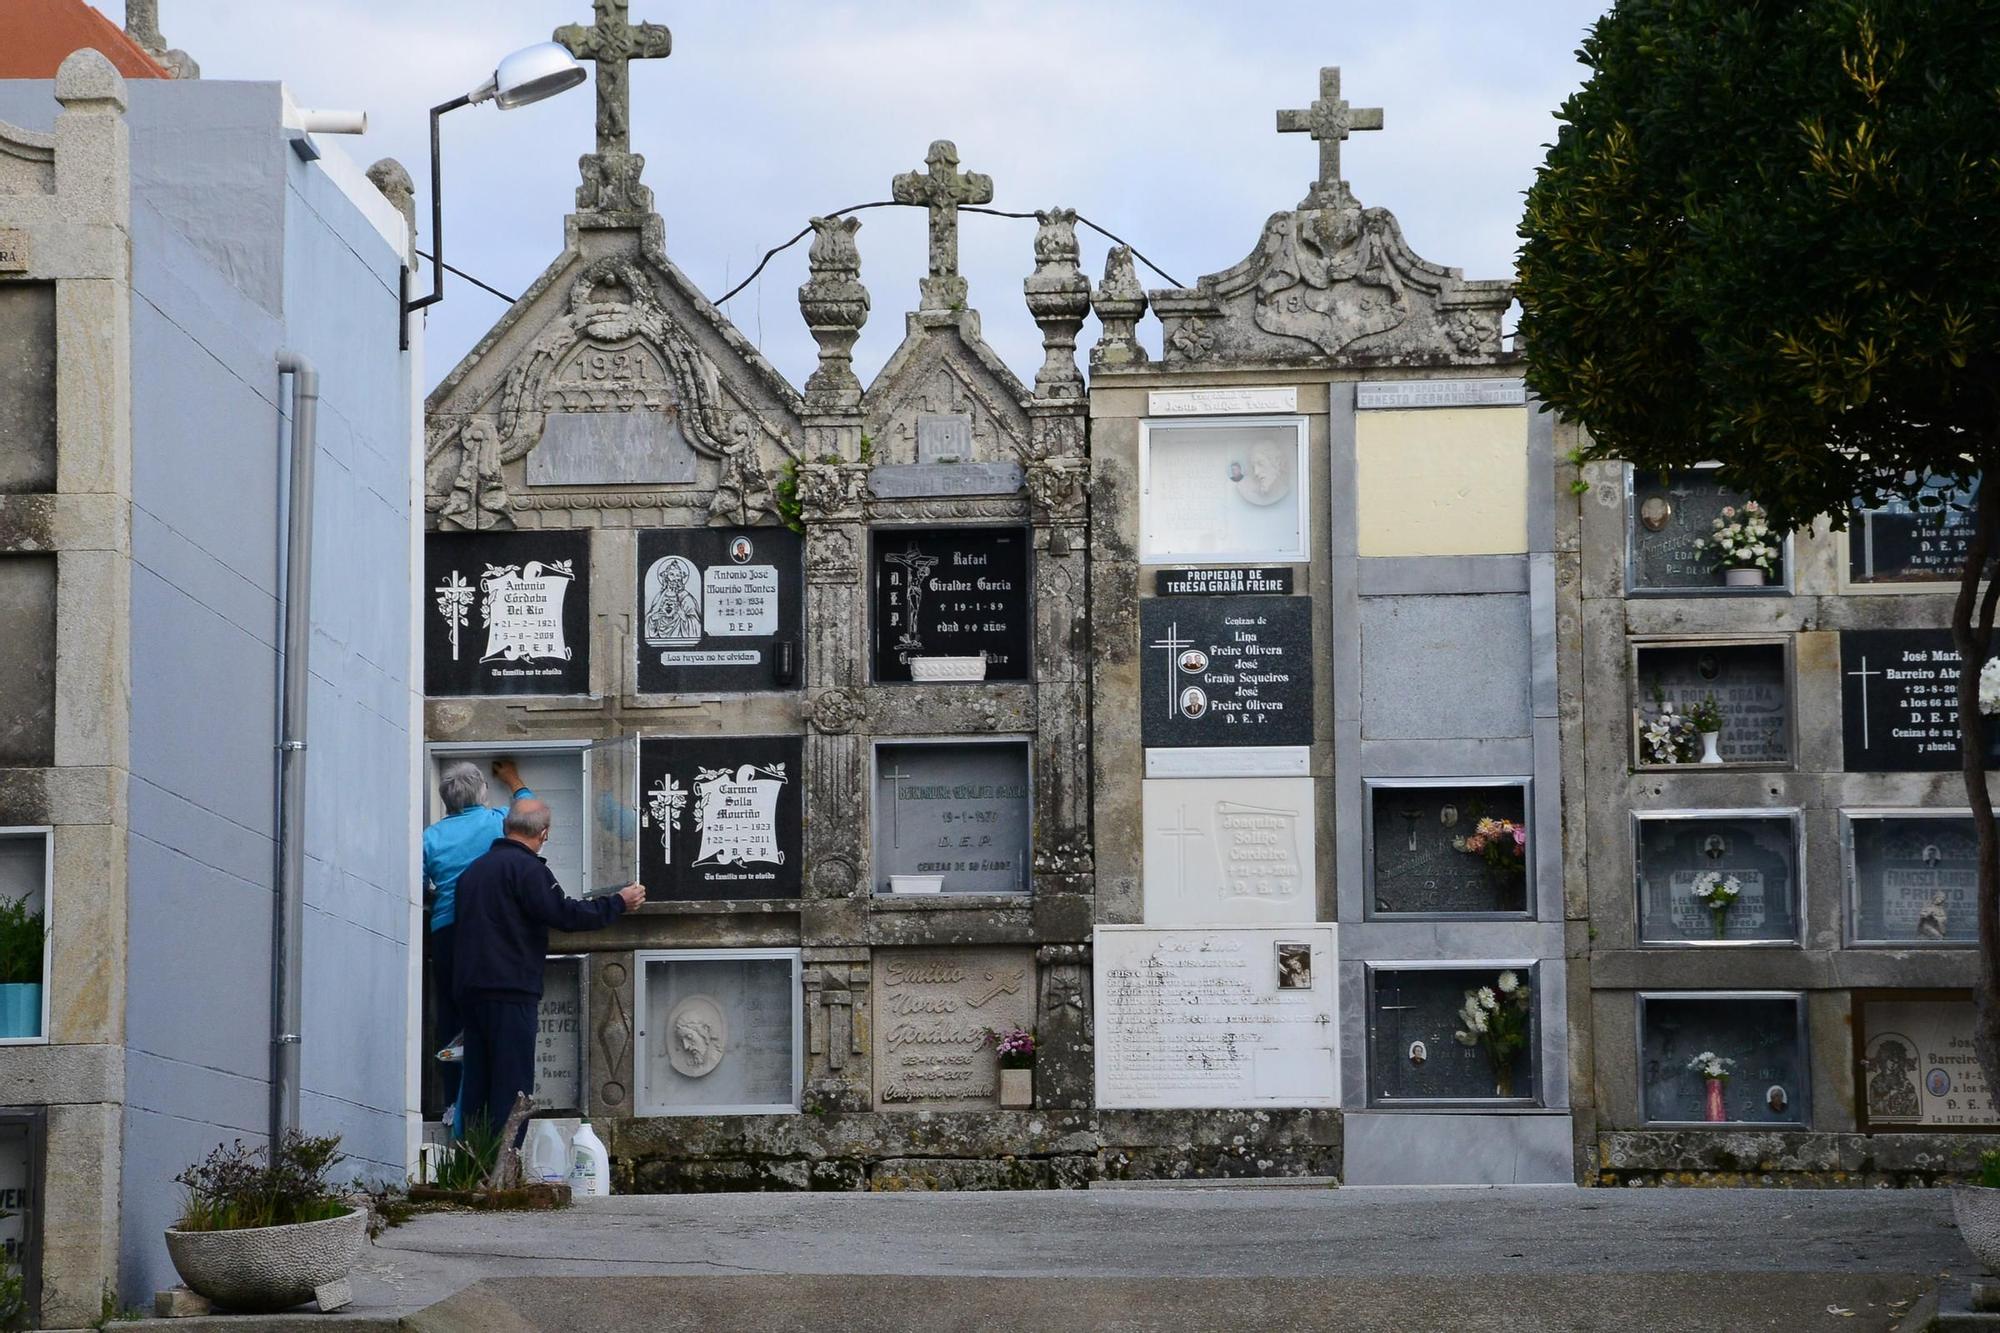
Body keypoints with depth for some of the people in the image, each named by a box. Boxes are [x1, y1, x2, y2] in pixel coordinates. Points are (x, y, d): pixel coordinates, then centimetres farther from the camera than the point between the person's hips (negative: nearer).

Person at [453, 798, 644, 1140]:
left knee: (477, 1081, 11)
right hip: (511, 990, -8)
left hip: (469, 985, 8)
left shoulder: (475, 868, 17)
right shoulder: (525, 867, -10)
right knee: (512, 1085, -7)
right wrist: (618, 903, -3)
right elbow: (564, 913, -14)